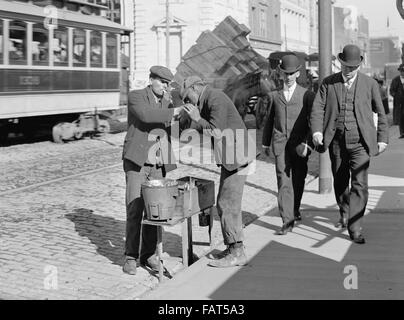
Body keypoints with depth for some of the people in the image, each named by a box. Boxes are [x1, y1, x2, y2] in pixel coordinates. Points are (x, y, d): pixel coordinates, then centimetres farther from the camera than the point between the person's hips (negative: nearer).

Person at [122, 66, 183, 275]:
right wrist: (173, 112, -26)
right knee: (135, 209, -7)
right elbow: (146, 115, -26)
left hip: (157, 164, 5)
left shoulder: (166, 103, 11)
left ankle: (148, 254, 14)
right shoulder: (135, 97, -6)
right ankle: (131, 257, 2)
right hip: (136, 162, -5)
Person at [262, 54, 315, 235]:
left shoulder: (307, 95, 3)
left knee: (298, 181, 11)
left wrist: (307, 143, -11)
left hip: (299, 144, 0)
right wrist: (265, 143, 19)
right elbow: (269, 120, 18)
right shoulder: (274, 96, 10)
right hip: (280, 145, 1)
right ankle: (287, 221, -9)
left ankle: (295, 210, 35)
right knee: (283, 182, -8)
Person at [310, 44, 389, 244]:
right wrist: (316, 131, -20)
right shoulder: (328, 83, 4)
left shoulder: (370, 84, 3)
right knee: (340, 182, 15)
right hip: (337, 143, 2)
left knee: (359, 184, -12)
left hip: (360, 143, -2)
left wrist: (382, 138, 5)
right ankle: (345, 214, 41)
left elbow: (380, 113, 10)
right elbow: (318, 108, -4)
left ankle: (354, 228, -8)